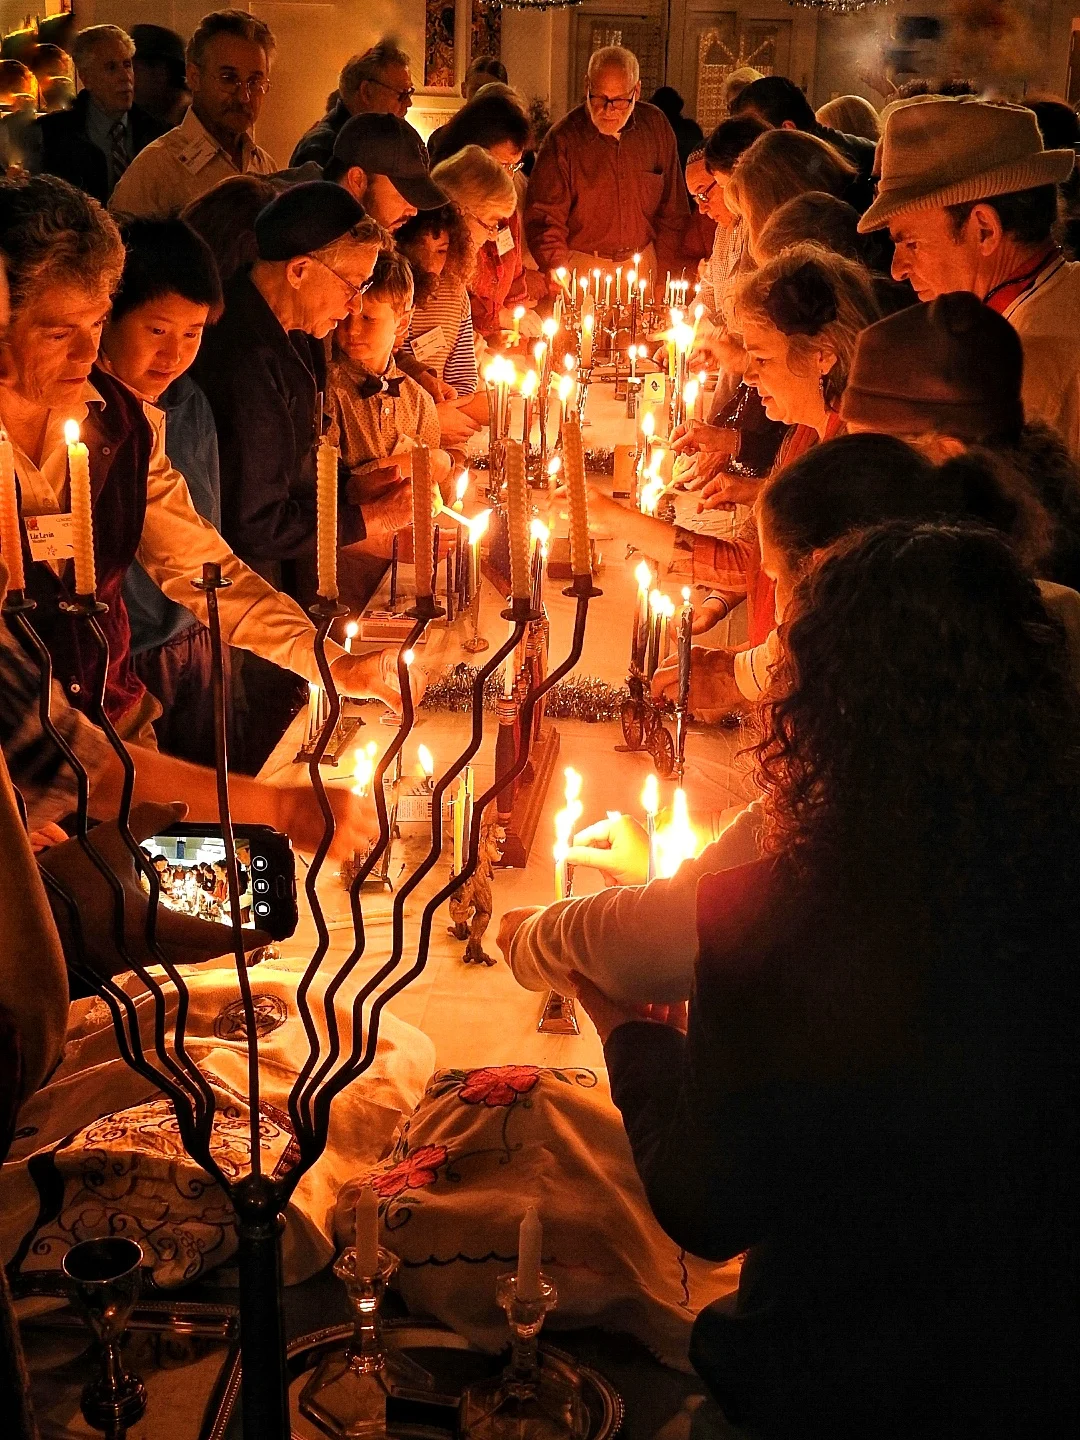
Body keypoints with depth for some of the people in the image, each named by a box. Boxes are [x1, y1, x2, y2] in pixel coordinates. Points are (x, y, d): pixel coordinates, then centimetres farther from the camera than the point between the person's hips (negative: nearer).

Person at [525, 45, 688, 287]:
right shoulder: (562, 139, -10)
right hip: (582, 266, -3)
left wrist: (662, 273, 5)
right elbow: (544, 222, -9)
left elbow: (673, 212, 10)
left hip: (642, 266, 3)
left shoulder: (656, 127, 1)